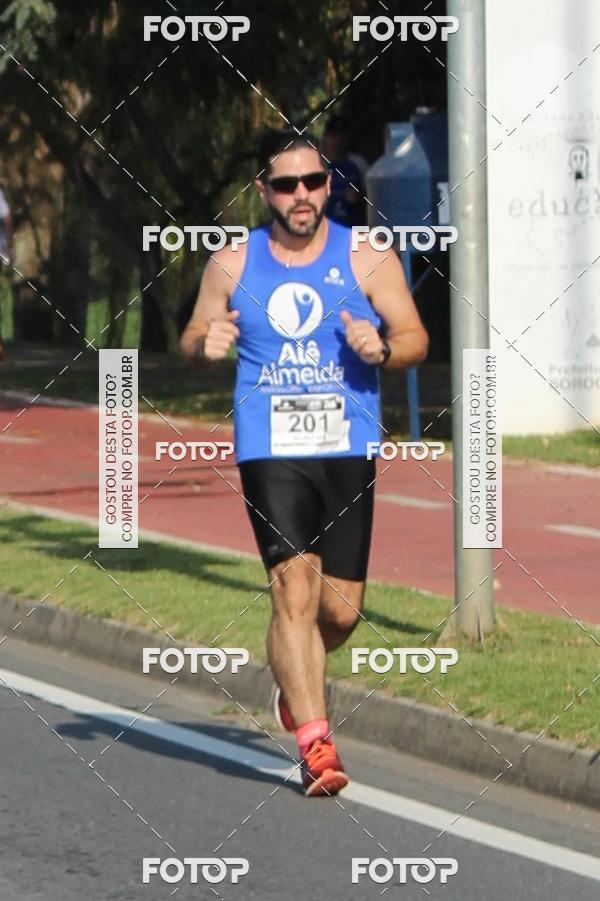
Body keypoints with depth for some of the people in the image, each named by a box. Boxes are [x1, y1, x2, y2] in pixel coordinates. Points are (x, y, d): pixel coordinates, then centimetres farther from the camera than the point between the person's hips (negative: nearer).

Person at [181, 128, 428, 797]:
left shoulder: (366, 260, 4)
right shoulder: (232, 265, 7)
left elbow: (416, 339, 6)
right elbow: (192, 339, 16)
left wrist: (381, 347, -17)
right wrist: (205, 344, -8)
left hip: (350, 451, 1)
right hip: (270, 451, -1)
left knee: (340, 609, 5)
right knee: (294, 588, -16)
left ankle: (295, 682, 38)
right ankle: (315, 743, -16)